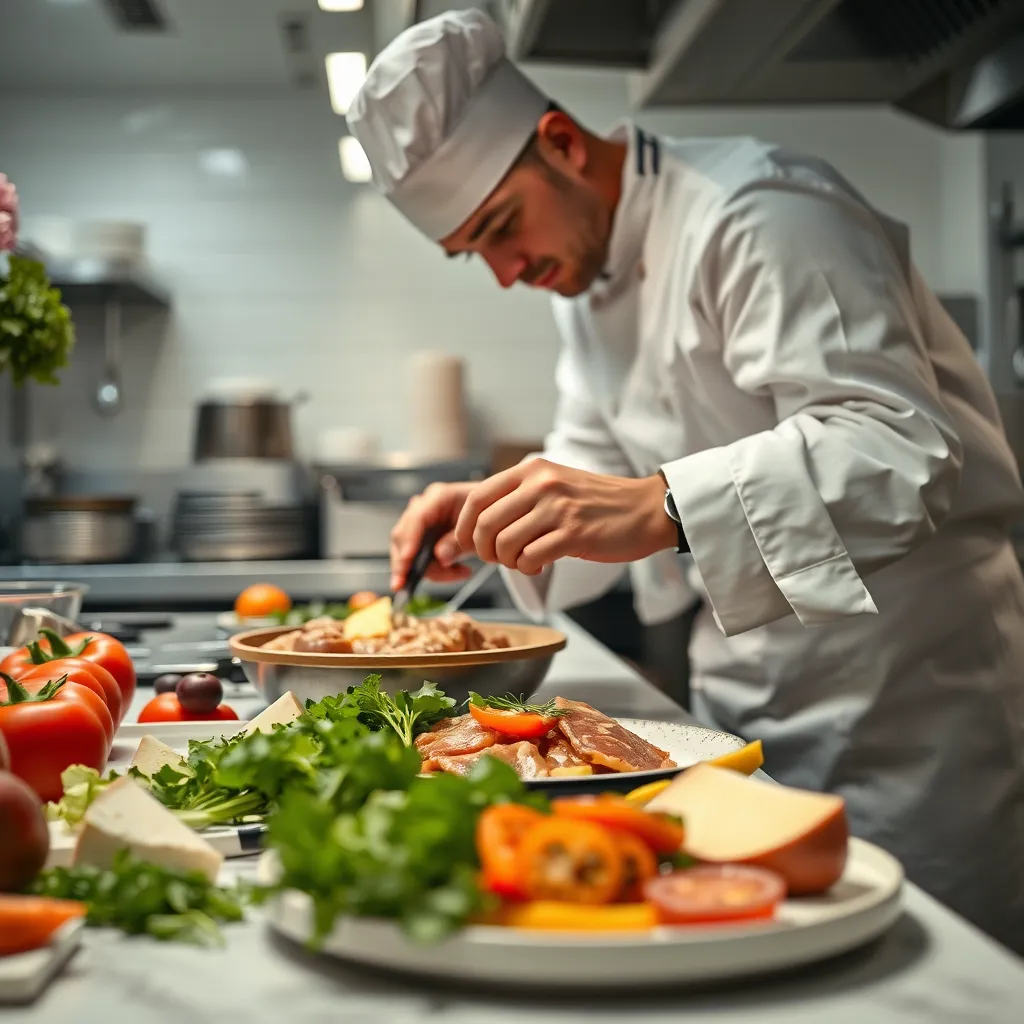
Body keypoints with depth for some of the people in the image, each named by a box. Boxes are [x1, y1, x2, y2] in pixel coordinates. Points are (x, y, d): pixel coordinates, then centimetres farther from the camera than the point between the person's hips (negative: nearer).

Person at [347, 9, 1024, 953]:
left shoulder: (758, 219, -20)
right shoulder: (587, 275, 12)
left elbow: (897, 447, -29)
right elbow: (597, 464, 15)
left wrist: (657, 507, -40)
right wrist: (495, 517, -6)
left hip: (898, 690, -9)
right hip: (745, 694, 9)